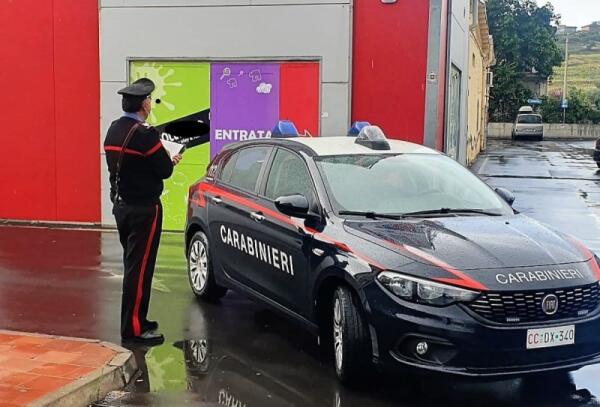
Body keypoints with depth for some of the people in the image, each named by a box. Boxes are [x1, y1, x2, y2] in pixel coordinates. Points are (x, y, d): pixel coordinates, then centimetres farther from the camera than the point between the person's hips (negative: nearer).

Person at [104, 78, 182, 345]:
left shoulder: (114, 130, 8)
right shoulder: (144, 134, -19)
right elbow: (165, 170, -15)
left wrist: (163, 159, 10)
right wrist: (171, 161, 6)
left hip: (121, 205, 9)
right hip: (143, 209, -9)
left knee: (132, 265, 17)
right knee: (140, 268, -3)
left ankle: (135, 320, 26)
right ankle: (133, 329, 1)